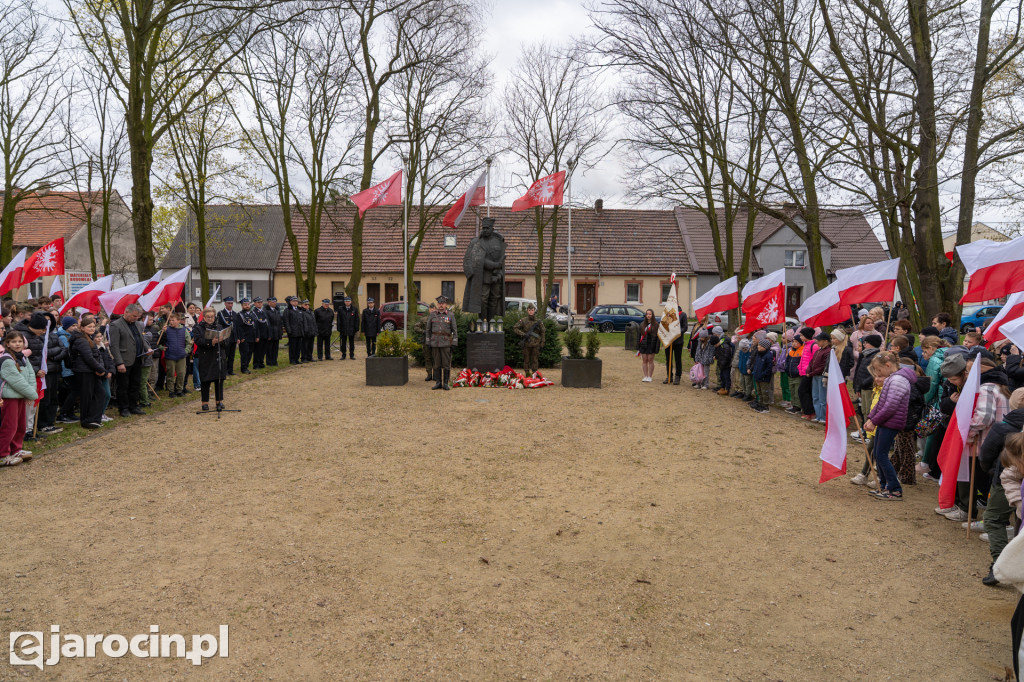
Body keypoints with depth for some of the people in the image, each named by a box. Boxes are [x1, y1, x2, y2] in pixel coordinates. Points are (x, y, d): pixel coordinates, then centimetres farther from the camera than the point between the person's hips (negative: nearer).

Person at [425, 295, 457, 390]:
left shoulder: (451, 316, 1)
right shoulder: (432, 315, 6)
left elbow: (454, 330, 1)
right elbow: (428, 329, 9)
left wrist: (454, 344, -5)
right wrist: (428, 343, 3)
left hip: (446, 343, -2)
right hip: (435, 343, 2)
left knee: (446, 364, 0)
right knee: (437, 364, 6)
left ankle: (445, 383, 7)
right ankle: (438, 383, 12)